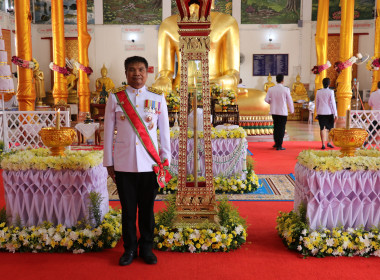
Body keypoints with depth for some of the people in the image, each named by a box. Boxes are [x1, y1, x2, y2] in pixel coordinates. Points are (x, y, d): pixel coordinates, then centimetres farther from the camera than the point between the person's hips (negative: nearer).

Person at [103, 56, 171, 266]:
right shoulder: (115, 97, 2)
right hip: (124, 164, 0)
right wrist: (108, 162, 4)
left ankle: (146, 248, 26)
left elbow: (164, 131, 8)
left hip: (150, 163, 0)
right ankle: (129, 249, 25)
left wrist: (165, 160, 7)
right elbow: (108, 131, 4)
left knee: (147, 209, 9)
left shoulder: (158, 97, 4)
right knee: (128, 209, 9)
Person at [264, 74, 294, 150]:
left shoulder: (271, 89, -3)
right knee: (281, 128, 3)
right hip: (283, 112, -4)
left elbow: (266, 99, -2)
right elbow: (289, 101, -5)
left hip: (274, 111, 4)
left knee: (276, 127, 18)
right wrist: (292, 110, 9)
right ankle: (279, 146, 4)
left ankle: (276, 143, 27)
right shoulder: (286, 89, -11)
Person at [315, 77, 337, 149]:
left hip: (321, 112, 2)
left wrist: (317, 112, 19)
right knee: (329, 128, 14)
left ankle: (323, 144, 0)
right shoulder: (331, 92, -7)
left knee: (322, 128, 4)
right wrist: (335, 114, -3)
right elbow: (333, 103, -7)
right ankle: (328, 143, 13)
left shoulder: (318, 92, 2)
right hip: (329, 112, -2)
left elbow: (316, 103, 9)